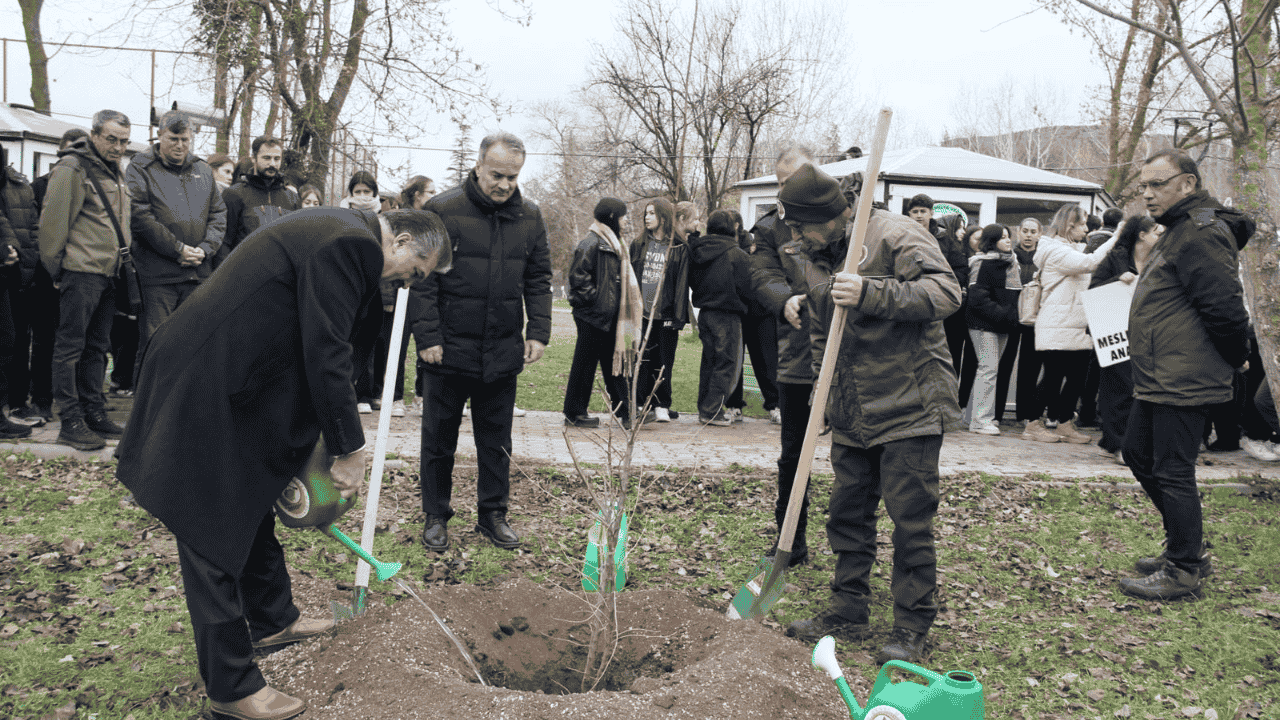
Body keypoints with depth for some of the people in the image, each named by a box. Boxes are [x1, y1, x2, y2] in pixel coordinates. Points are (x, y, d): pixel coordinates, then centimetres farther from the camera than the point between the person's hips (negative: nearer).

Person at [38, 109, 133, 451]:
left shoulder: (115, 172, 17)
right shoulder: (71, 169, -10)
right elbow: (53, 221, -11)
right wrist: (57, 268, -7)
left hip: (109, 272, 8)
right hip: (81, 271, -8)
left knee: (97, 346, 13)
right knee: (70, 347, -3)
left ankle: (93, 412, 21)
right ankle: (70, 422, 0)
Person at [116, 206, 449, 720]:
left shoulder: (338, 233, 13)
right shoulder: (350, 242, -19)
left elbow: (316, 346, 18)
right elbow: (326, 355, -22)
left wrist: (329, 439, 21)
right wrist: (348, 449, -12)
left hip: (233, 385, 11)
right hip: (201, 394, -11)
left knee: (255, 508, 24)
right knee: (215, 538, -1)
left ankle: (272, 620, 43)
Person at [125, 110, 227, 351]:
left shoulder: (203, 171, 17)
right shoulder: (141, 169, 2)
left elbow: (218, 214, 14)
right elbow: (140, 217, -8)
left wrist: (205, 249, -3)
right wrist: (178, 249, -13)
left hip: (198, 274, 4)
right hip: (157, 275, -4)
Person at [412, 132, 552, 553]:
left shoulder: (530, 218, 6)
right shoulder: (442, 211, -7)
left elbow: (538, 280, 10)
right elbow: (423, 280, -8)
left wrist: (538, 333, 1)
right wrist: (427, 337, -13)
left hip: (503, 353, 3)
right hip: (449, 348, -3)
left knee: (496, 441, 12)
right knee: (439, 439, 9)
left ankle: (493, 514, 26)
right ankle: (436, 517, 23)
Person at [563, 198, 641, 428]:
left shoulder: (613, 243, 17)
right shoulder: (592, 243, -13)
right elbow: (578, 276, -19)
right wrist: (593, 299, -16)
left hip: (610, 316, 9)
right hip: (593, 315, -9)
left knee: (614, 361, 12)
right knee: (585, 363, -1)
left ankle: (624, 411, 19)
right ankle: (574, 414, 7)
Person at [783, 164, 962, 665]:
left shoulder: (894, 235, -12)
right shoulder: (819, 257, 12)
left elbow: (945, 291, -24)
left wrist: (871, 294, -33)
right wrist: (826, 393, 18)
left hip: (909, 408, -8)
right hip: (852, 415, 8)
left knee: (910, 518, -2)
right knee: (847, 511, 12)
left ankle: (912, 627, 10)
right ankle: (850, 609, 27)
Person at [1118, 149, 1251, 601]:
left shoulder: (1200, 233, -18)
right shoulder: (1181, 231, 17)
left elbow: (1224, 306, -23)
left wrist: (1235, 359, -11)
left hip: (1181, 381, -11)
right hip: (1158, 378, 11)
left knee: (1172, 472, -3)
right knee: (1139, 454, 18)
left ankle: (1184, 571, 10)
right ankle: (1187, 548, 30)